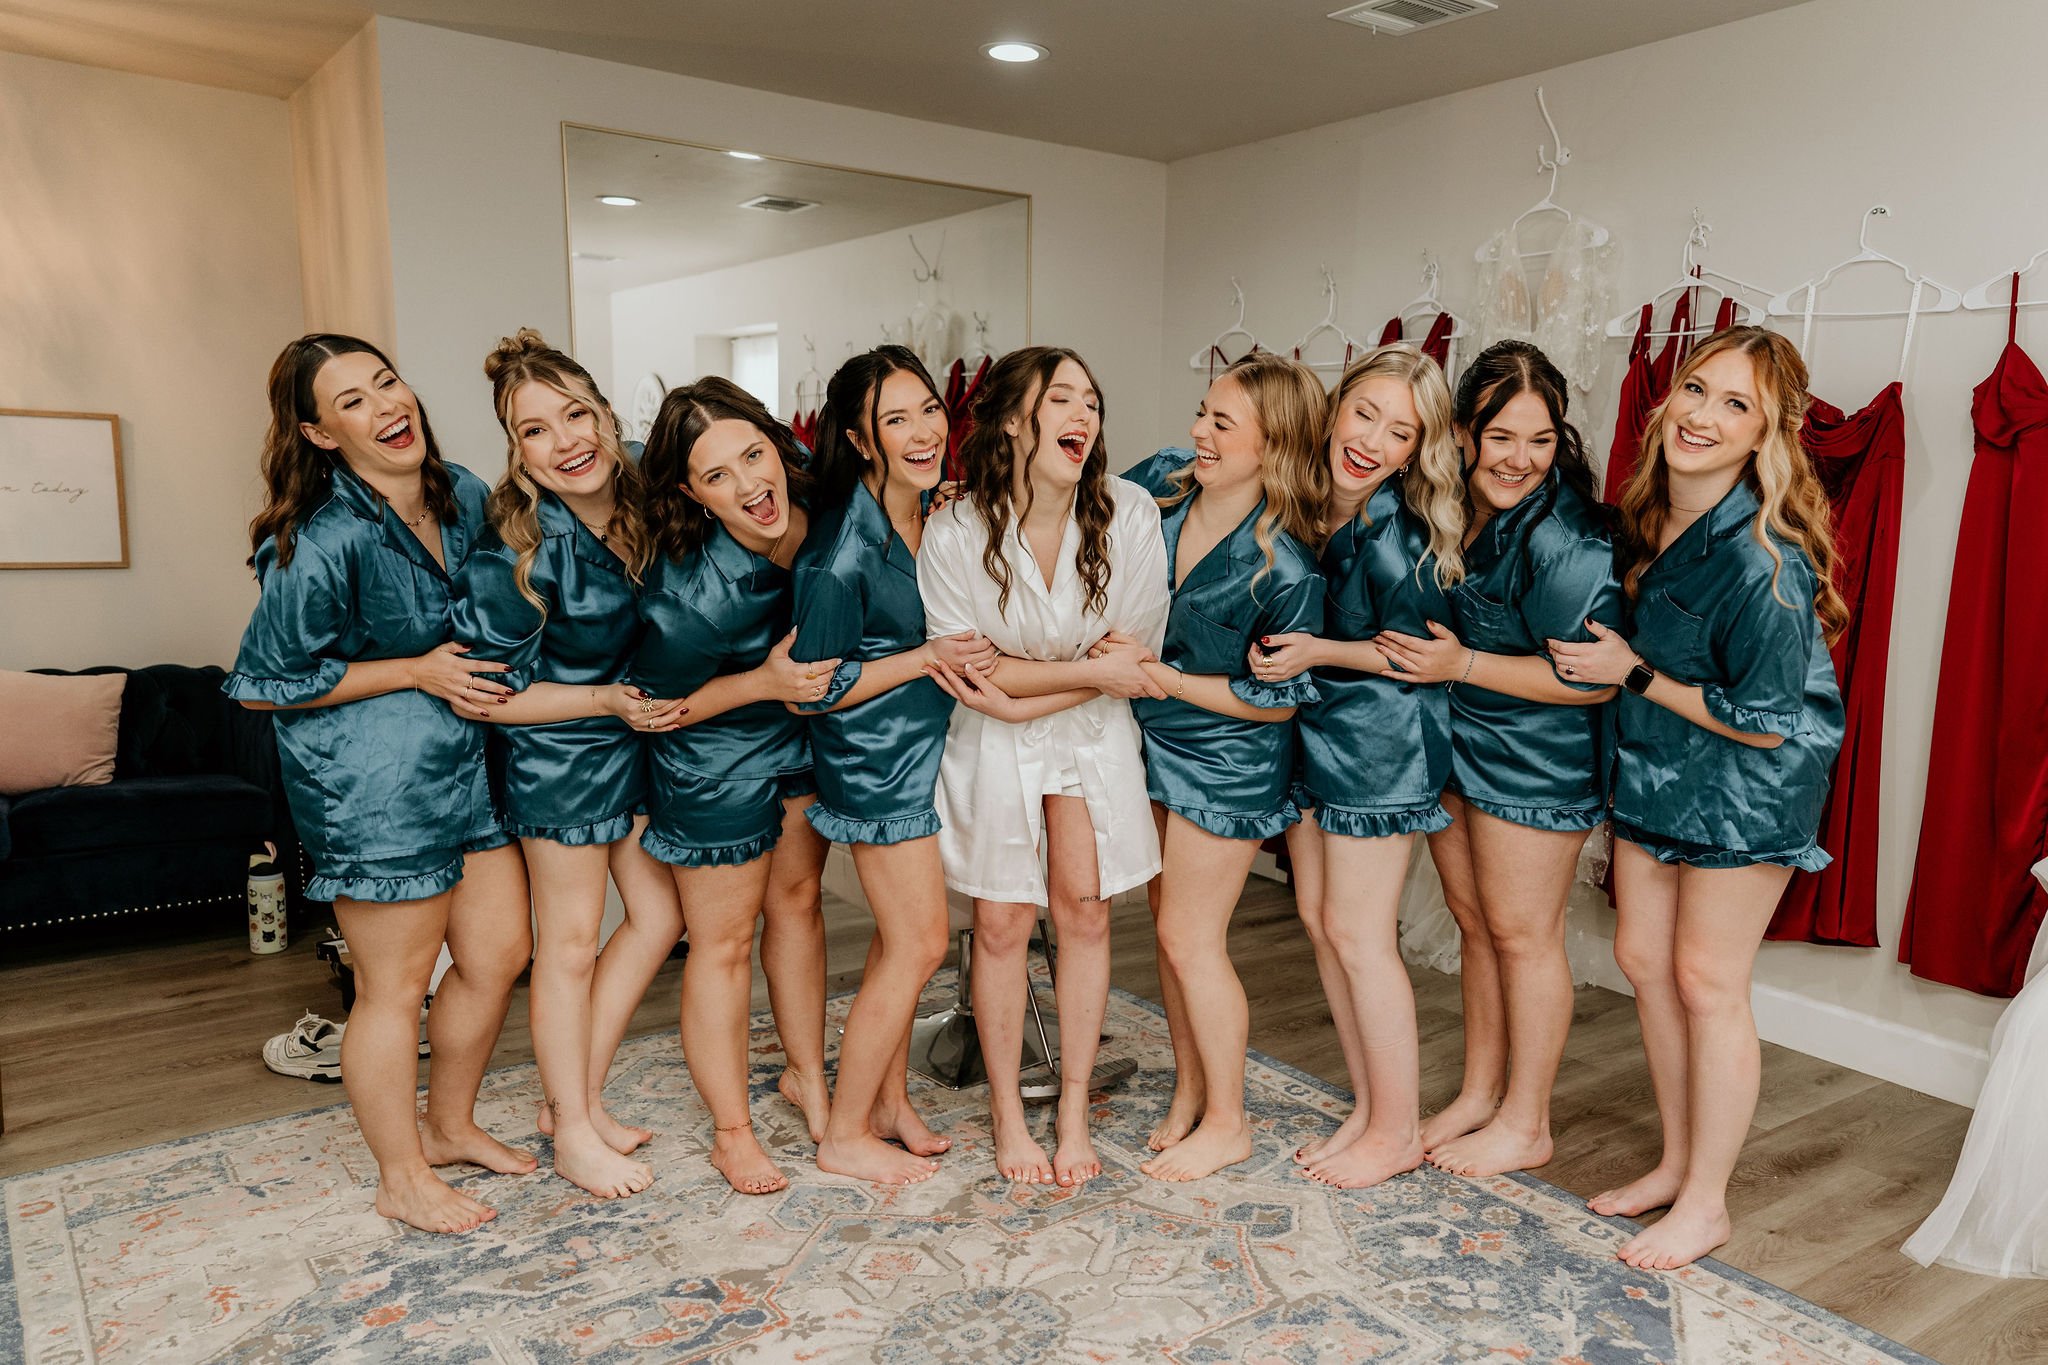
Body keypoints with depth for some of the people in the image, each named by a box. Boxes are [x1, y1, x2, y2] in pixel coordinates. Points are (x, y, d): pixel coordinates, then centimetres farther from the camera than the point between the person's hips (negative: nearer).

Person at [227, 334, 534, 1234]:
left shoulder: (463, 495, 2)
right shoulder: (324, 543, -20)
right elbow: (262, 685, -12)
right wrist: (418, 672, -15)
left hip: (466, 762, 8)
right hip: (371, 786, -7)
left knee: (497, 953, 14)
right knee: (395, 986, 6)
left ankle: (448, 1126, 37)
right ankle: (403, 1181, 26)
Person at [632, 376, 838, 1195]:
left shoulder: (816, 509, -20)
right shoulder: (690, 594, -36)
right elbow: (655, 704, -19)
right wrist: (765, 681, -28)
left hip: (800, 733, 6)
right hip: (713, 763, -6)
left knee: (797, 897, 19)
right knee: (725, 938, 7)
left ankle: (805, 1075, 39)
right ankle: (731, 1130, 26)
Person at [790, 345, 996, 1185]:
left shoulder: (942, 509, 2)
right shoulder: (841, 550, -22)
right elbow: (817, 687, -19)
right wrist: (928, 658, -22)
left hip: (929, 745, 8)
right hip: (876, 758, -8)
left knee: (901, 939, 16)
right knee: (920, 942, -2)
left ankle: (888, 1103, 32)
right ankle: (844, 1137, 14)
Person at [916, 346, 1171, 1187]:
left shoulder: (1129, 513, -14)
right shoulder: (955, 532, -17)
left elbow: (1136, 652, -10)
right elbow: (966, 667, -15)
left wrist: (1023, 698, -16)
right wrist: (1092, 671, -19)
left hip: (1093, 738, 2)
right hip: (992, 746, -1)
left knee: (1084, 913, 4)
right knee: (1002, 925, 4)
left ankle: (1074, 1112, 21)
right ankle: (1006, 1113, 23)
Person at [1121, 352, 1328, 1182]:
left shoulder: (1283, 569, -24)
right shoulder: (1158, 482, -7)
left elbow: (1277, 700, -17)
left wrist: (1156, 675, -20)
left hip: (1225, 764, -6)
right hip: (1152, 743, 6)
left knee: (1189, 938, 1)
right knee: (1172, 926, 16)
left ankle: (1227, 1122, 22)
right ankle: (1189, 1092, 35)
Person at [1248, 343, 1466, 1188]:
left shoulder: (1392, 533, -21)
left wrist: (1318, 653, -20)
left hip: (1381, 744, -8)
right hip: (1313, 735, 8)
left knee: (1356, 931, -1)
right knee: (1318, 918, 12)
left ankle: (1398, 1131, 17)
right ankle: (1368, 1108, 27)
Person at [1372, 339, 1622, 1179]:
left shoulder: (1562, 537, -23)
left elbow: (1595, 678, -21)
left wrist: (1464, 665, -23)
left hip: (1535, 756, -7)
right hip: (1453, 739, 8)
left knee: (1521, 932, 4)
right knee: (1473, 921, 16)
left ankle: (1525, 1124, 21)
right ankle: (1478, 1095, 33)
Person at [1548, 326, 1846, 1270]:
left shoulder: (1763, 561, -27)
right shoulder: (1644, 518, -3)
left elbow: (1765, 725, -23)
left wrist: (1634, 674, -18)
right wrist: (1609, 656, -1)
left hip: (1749, 786, -8)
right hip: (1654, 768, 8)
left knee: (1707, 979, 0)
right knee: (1643, 957, 12)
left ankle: (1705, 1203, 19)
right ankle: (1675, 1162, 30)